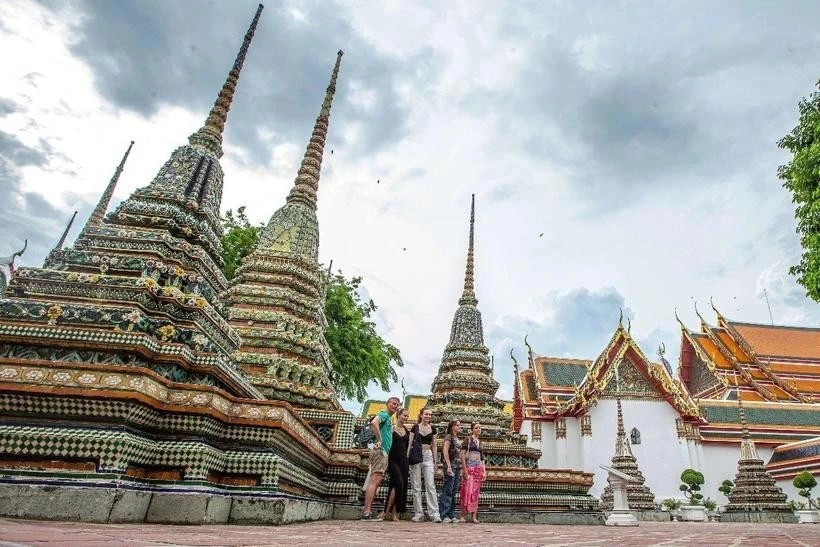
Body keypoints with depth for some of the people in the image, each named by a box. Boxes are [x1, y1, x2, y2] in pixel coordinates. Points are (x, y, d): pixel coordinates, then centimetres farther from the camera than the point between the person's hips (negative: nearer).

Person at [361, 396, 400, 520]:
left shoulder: (389, 419, 25)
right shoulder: (383, 414, -5)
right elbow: (374, 423, -26)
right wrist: (379, 440, -22)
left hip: (384, 452, 10)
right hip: (380, 450, -10)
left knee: (376, 482, 8)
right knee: (375, 480, -14)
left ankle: (369, 512, 11)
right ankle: (366, 513, -17)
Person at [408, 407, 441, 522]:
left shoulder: (432, 429, 10)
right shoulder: (415, 427, 3)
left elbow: (434, 446, 14)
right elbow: (409, 444, 3)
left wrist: (435, 461, 10)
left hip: (428, 457, 2)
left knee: (431, 485, -6)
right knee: (416, 486, 1)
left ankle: (434, 513, -6)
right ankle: (418, 513, 7)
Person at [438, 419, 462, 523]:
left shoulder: (458, 439, 19)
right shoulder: (449, 437, -4)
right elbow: (445, 451, -13)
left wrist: (460, 468, 17)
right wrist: (449, 466, -20)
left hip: (458, 466, 8)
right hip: (451, 464, -8)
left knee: (454, 491, 8)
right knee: (448, 491, -7)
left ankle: (451, 515, 13)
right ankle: (444, 515, -3)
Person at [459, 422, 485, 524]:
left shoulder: (479, 441, 16)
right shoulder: (468, 440, -3)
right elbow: (462, 455, -8)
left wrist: (483, 470, 14)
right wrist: (464, 469, -15)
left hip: (478, 468, 6)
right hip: (469, 466, -6)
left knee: (475, 492, 5)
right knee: (467, 490, -9)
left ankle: (473, 516, 8)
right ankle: (462, 515, -3)